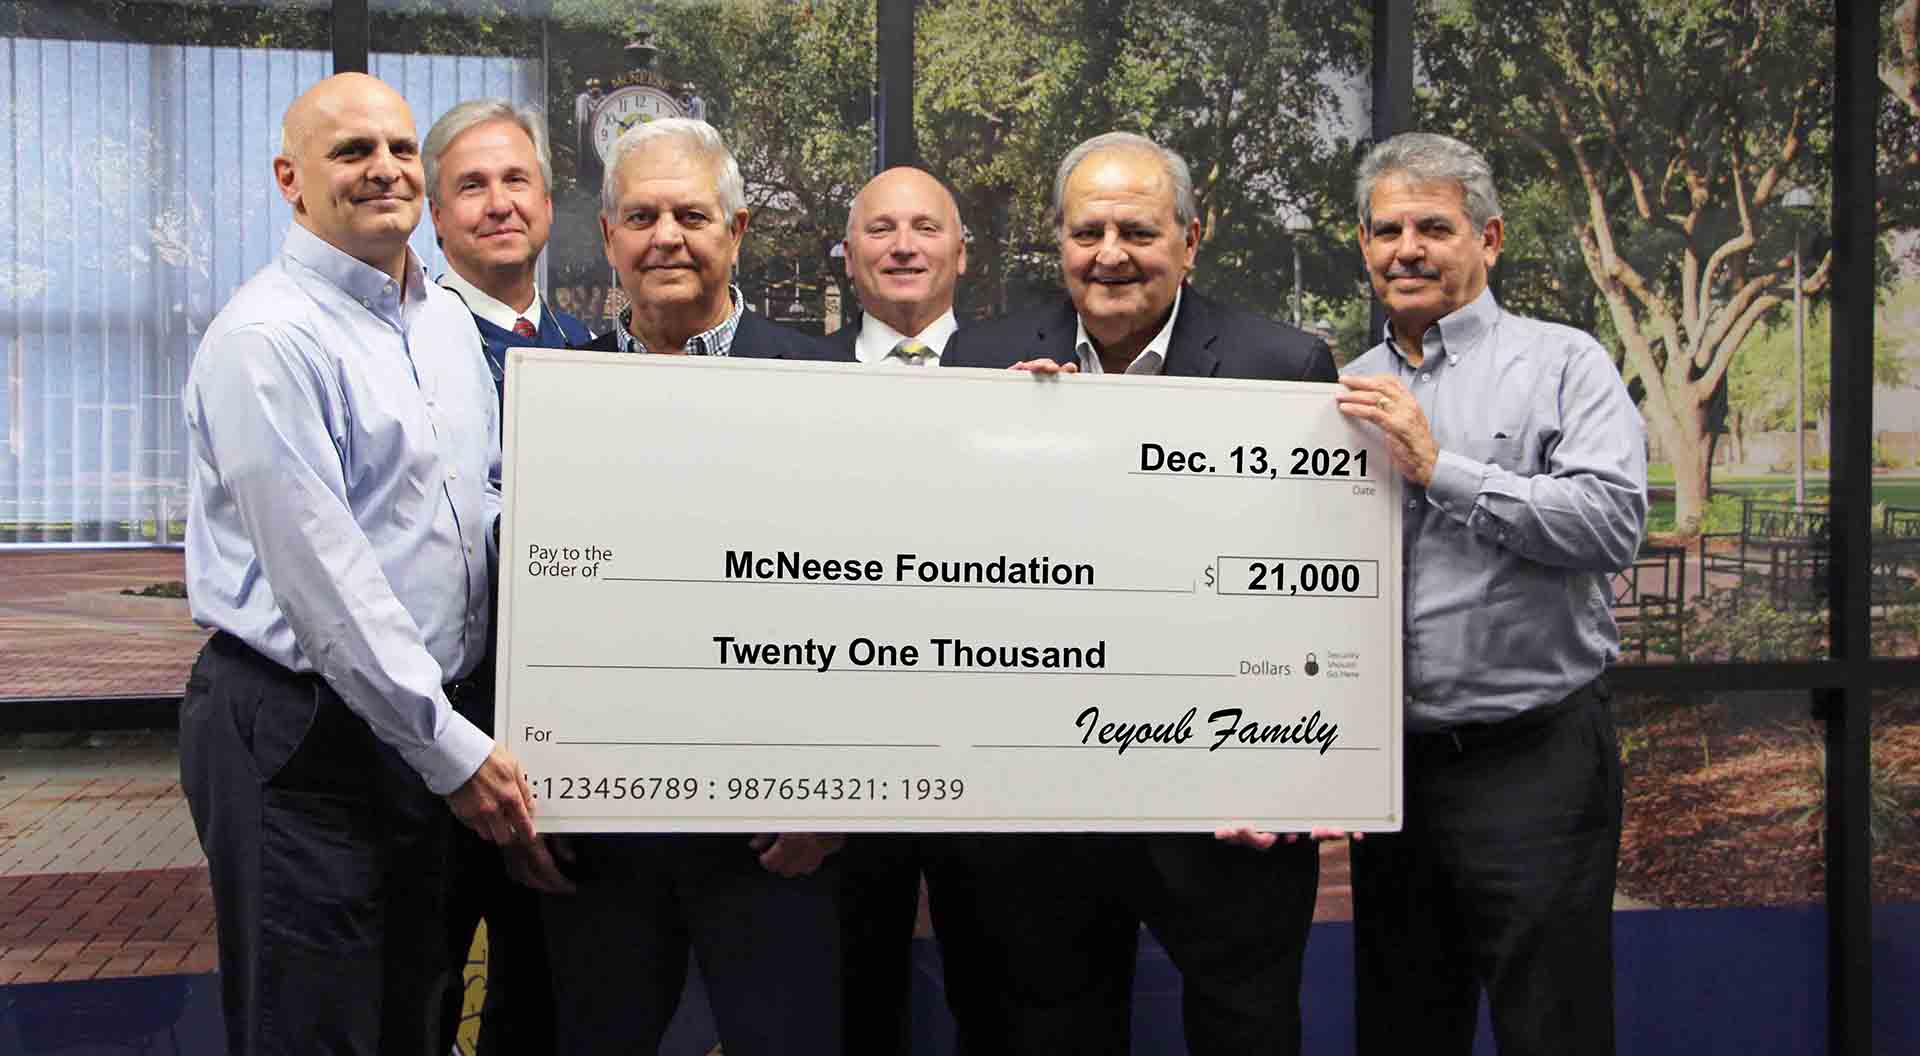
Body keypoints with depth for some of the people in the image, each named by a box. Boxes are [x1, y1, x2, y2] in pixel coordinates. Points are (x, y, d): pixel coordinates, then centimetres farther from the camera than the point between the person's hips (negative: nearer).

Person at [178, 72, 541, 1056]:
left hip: (422, 727, 8)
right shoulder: (266, 338, -15)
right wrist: (452, 749, -16)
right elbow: (323, 581, -19)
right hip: (298, 741, -8)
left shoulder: (446, 318, 11)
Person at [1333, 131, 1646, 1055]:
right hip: (1390, 763, 5)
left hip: (1532, 762, -5)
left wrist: (1439, 467, -18)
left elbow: (1612, 524, -16)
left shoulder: (1562, 363, -2)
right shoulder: (1345, 391, 12)